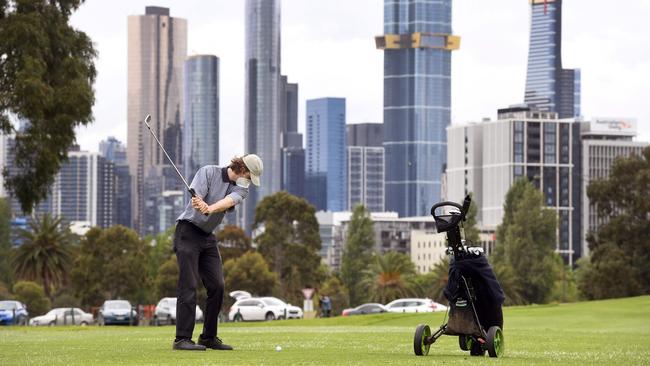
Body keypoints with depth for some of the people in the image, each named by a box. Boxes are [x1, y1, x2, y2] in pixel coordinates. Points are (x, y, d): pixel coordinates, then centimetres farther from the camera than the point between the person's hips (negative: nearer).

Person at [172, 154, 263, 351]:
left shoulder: (240, 189, 3)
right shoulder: (208, 172, -8)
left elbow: (228, 201, -20)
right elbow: (195, 196, -23)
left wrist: (210, 209, -41)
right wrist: (200, 205, -47)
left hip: (208, 237, 6)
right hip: (188, 231, -6)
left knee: (217, 286, 1)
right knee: (189, 285, -13)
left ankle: (209, 337, 12)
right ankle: (182, 339, -16)